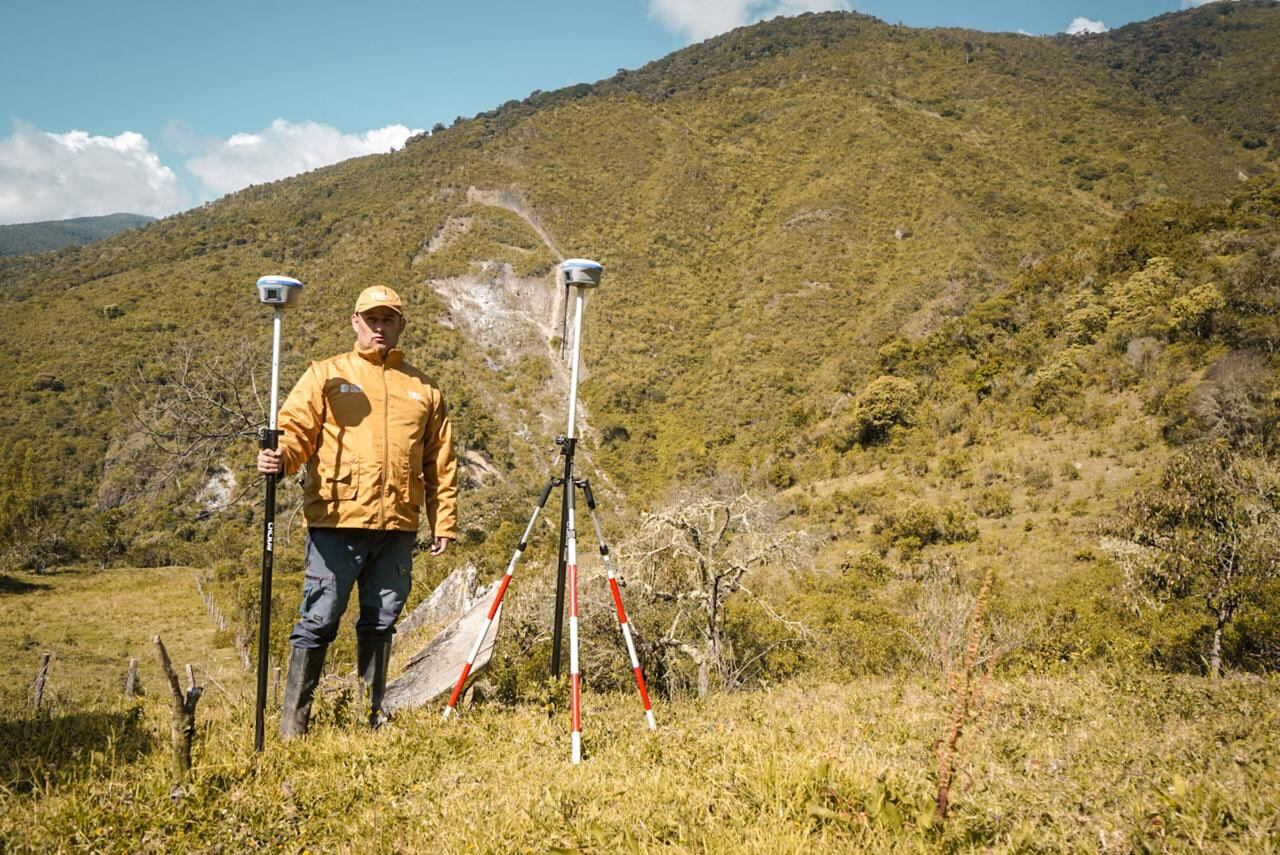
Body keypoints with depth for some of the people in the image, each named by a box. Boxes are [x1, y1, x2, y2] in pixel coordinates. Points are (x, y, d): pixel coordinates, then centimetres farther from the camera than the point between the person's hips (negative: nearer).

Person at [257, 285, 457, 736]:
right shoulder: (326, 375, 9)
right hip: (337, 521, -3)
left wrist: (444, 521, 11)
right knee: (318, 622, -2)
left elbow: (441, 462, 17)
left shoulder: (423, 389, 16)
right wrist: (280, 456, -24)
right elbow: (297, 429, -2)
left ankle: (373, 716, 22)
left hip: (398, 527, 3)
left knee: (380, 623, 11)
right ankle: (292, 725, 5)